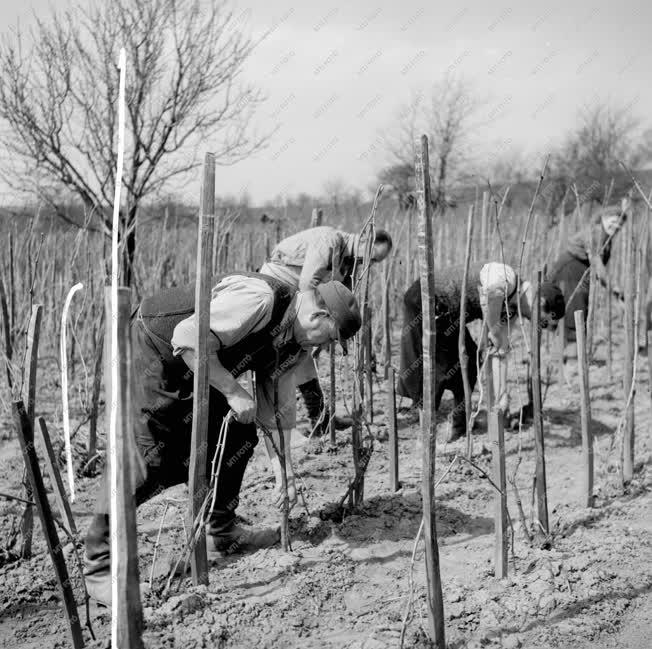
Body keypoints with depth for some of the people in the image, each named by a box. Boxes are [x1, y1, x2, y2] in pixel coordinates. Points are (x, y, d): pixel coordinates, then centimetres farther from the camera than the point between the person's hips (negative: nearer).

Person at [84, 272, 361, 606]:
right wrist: (234, 391, -28)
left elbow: (279, 406, 10)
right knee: (146, 456, -18)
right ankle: (100, 564, -13)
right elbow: (188, 339, -33)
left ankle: (222, 531, 26)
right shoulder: (258, 298, -29)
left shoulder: (295, 344, 3)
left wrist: (285, 471, 7)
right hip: (152, 350, -10)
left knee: (238, 436, 9)